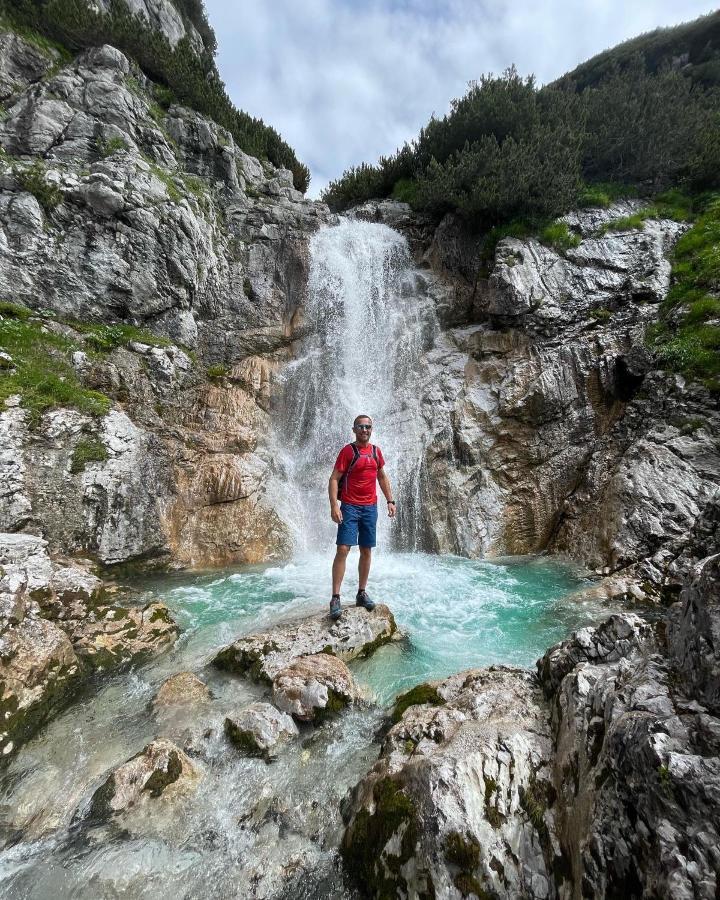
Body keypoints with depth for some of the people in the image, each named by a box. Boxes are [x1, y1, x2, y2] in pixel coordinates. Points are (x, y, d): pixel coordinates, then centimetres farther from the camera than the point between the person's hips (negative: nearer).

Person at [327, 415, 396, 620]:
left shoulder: (376, 451, 10)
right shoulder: (348, 451, -6)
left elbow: (382, 477, 20)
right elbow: (334, 479, -10)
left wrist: (390, 500, 13)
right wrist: (334, 505, -20)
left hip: (370, 508, 5)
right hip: (349, 507, -5)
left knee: (366, 551, 9)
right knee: (343, 550, -10)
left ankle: (362, 593, 21)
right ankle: (335, 598, -4)